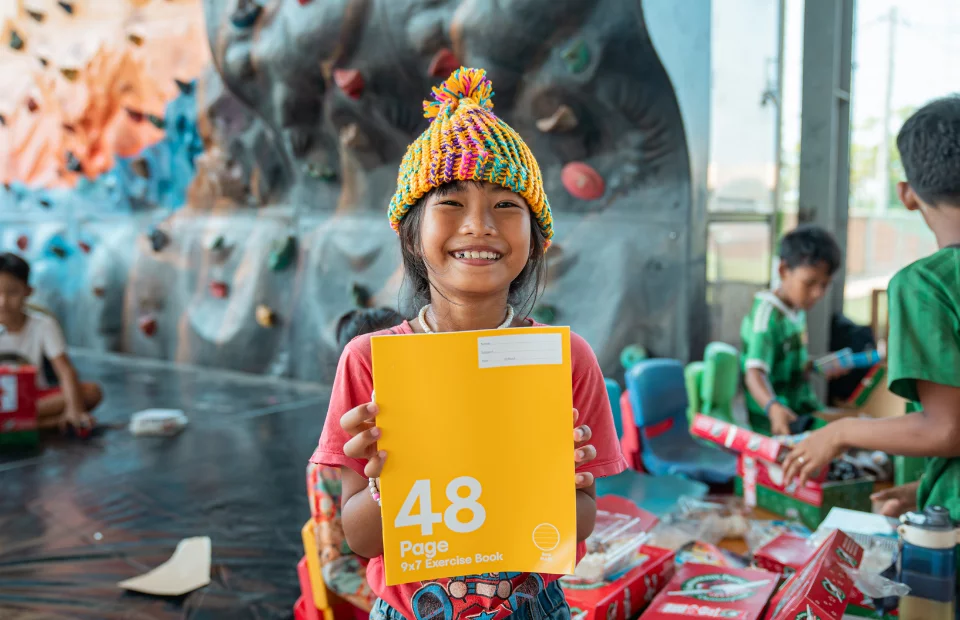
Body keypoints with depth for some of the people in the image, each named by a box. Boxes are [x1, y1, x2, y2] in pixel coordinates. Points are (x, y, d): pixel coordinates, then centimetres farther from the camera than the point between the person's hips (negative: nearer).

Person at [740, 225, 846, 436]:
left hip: (801, 408, 10)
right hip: (776, 419, -9)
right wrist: (773, 407, -49)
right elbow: (754, 372, -33)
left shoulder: (796, 310, 9)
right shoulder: (767, 315, -19)